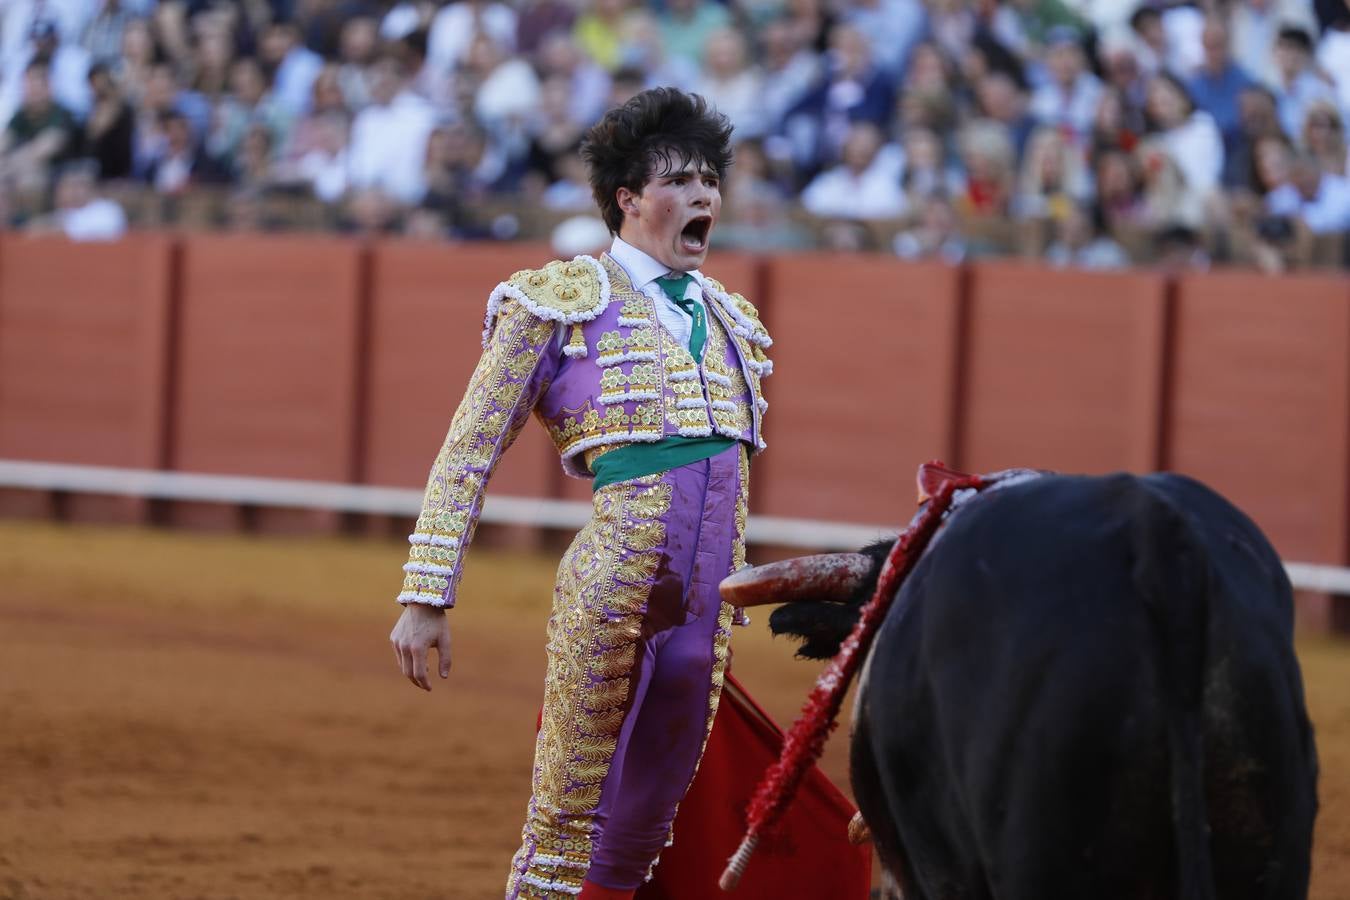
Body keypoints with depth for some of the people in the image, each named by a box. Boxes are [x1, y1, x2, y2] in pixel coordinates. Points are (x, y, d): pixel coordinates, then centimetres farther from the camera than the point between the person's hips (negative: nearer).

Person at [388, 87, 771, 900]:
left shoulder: (729, 321, 17)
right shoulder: (561, 301, -1)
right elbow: (469, 453, -2)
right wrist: (427, 596, -8)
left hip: (708, 611, 6)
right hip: (613, 586, -6)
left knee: (643, 833, 10)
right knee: (569, 830, -2)